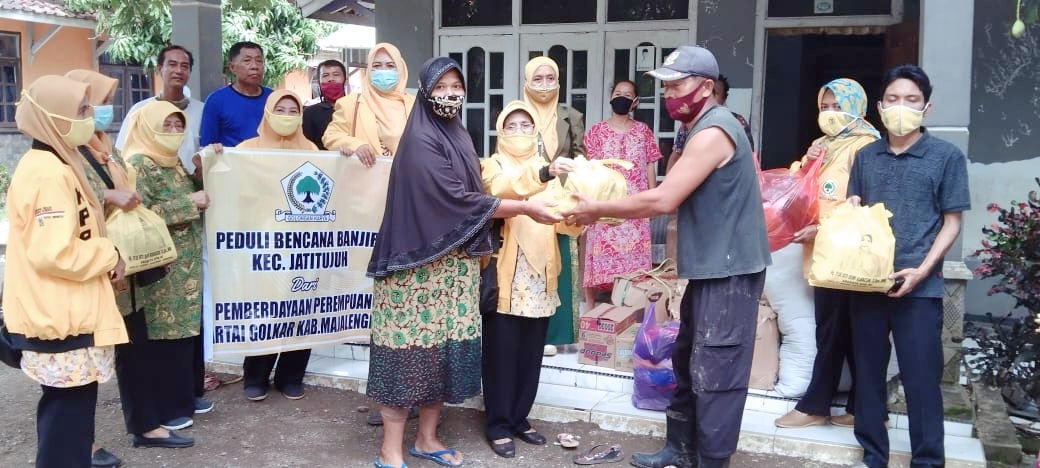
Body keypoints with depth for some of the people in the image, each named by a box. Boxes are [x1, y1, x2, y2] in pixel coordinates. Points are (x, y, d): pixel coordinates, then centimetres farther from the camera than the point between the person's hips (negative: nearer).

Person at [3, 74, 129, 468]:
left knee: (66, 403, 18)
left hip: (63, 312, 10)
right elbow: (54, 253, -27)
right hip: (61, 317, -10)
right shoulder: (50, 173, -20)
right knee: (70, 404, -2)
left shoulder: (51, 165, 12)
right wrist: (110, 256, -13)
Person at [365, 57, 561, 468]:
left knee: (443, 347, 11)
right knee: (413, 349, -3)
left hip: (455, 264, 8)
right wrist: (523, 207, -14)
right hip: (421, 263, -8)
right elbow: (455, 199, -19)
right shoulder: (420, 140, -13)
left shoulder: (460, 136, 14)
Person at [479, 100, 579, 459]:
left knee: (531, 351, 10)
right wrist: (543, 174, -40)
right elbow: (502, 190, -25)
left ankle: (519, 418, 24)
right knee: (501, 351, -2)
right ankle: (498, 425, 10)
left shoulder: (547, 168, 15)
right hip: (505, 273, -5)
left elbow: (561, 219, 5)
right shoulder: (494, 165, 0)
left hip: (540, 274, 5)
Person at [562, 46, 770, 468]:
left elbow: (662, 200, -23)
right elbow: (676, 200, 12)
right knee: (688, 362, 17)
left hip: (730, 270, -10)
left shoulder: (713, 132, -20)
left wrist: (597, 209, -14)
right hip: (712, 267, 11)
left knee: (714, 372, -4)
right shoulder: (701, 130, 15)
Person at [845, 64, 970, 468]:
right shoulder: (866, 156, 9)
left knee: (921, 378, 2)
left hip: (918, 286, -4)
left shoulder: (947, 156, -1)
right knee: (868, 372, 11)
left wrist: (922, 270, -13)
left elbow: (951, 222, -1)